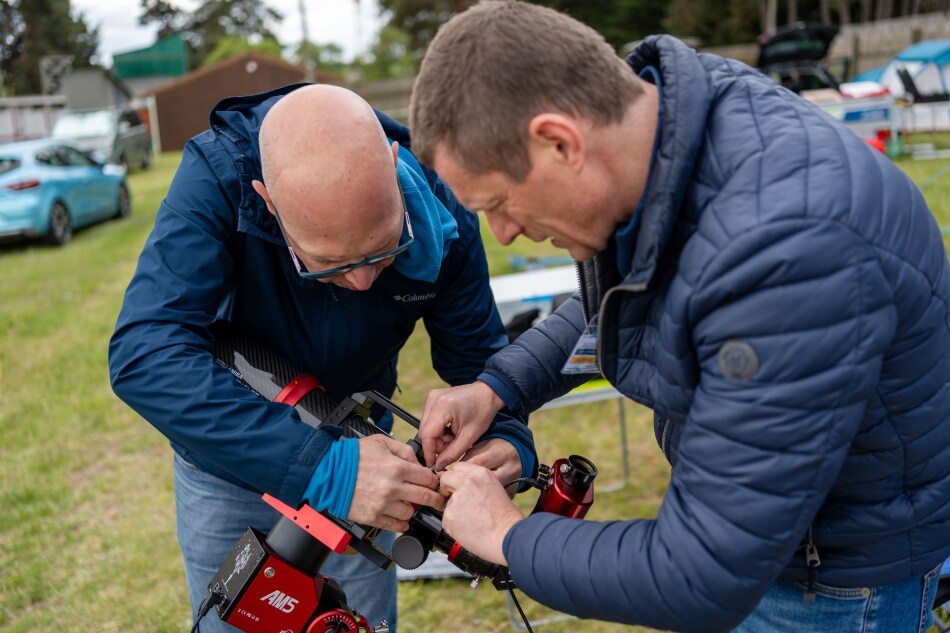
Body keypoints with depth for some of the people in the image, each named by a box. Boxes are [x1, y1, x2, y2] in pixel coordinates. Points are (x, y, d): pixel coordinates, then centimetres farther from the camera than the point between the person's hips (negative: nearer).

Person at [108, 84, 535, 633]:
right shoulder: (218, 177, -33)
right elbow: (144, 356, -43)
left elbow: (477, 354, -11)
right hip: (227, 457, -1)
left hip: (356, 445, 2)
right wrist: (322, 468, -50)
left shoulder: (441, 218, -24)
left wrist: (508, 439, -33)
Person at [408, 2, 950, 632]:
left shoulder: (785, 250, -40)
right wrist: (496, 386, -2)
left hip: (841, 578, -7)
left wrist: (510, 538, -19)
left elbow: (703, 580, -34)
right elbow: (618, 297, 9)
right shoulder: (650, 102, -12)